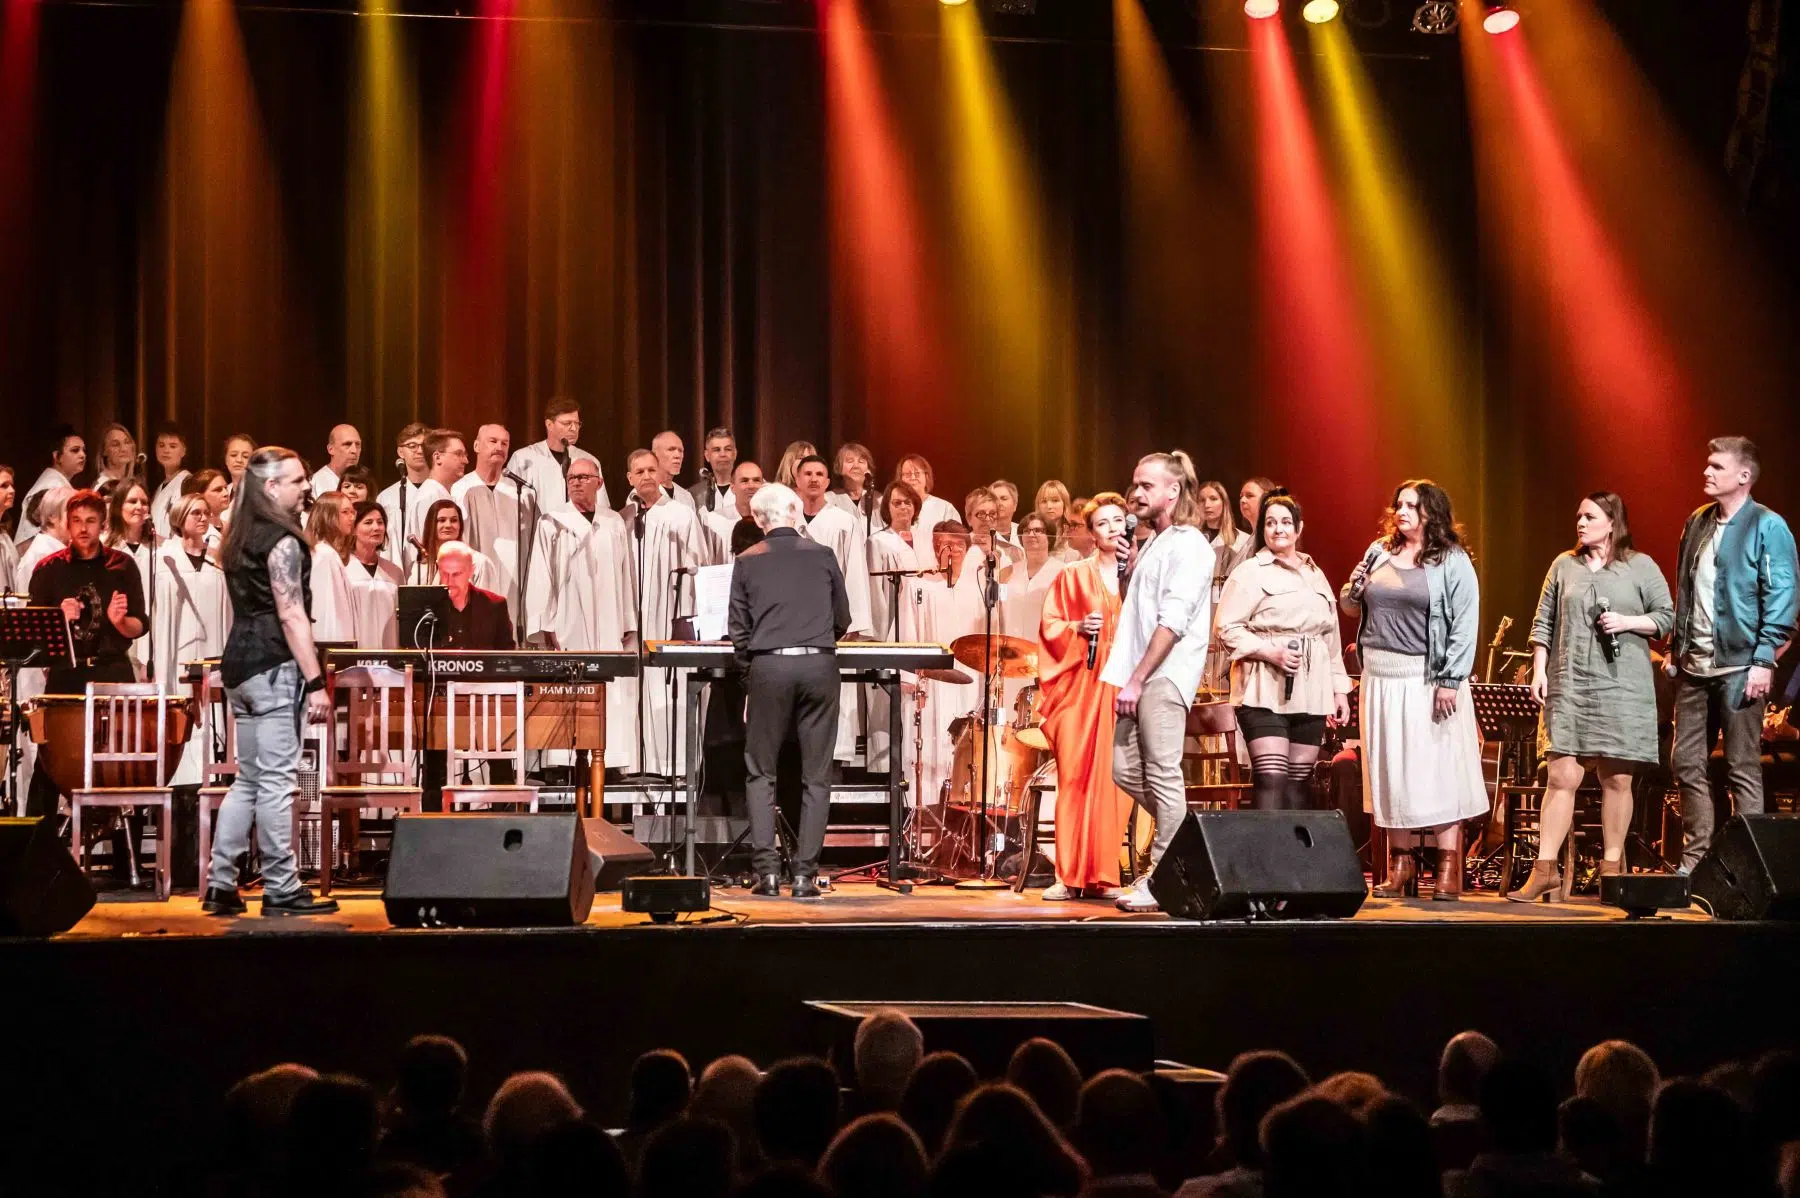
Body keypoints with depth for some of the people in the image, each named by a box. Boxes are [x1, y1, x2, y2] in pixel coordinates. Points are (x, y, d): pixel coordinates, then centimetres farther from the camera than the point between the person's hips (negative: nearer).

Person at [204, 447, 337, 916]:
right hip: (273, 665, -9)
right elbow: (292, 616, -16)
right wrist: (315, 682, -17)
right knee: (277, 780, -6)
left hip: (238, 663, 9)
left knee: (248, 779, 12)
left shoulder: (239, 540, 17)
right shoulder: (282, 540, -10)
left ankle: (220, 883, 10)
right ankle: (281, 889, -4)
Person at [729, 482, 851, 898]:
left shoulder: (748, 562, 5)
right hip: (819, 665, 0)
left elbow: (739, 630, 5)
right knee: (816, 775, 6)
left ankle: (768, 869, -1)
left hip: (769, 666, 0)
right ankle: (805, 873, 2)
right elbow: (843, 619, 14)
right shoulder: (822, 556, 6)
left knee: (760, 773, 9)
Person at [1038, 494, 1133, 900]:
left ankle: (1104, 875, 1)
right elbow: (1051, 627, 9)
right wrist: (1078, 629, -10)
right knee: (1074, 778, -5)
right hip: (1081, 687, -1)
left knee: (1115, 780, -4)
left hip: (1125, 687, 1)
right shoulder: (1074, 576, 11)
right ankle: (1070, 876, -2)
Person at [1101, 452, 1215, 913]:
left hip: (1165, 676, -10)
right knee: (1126, 770, 9)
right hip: (1141, 675, 10)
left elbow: (1172, 620, -17)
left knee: (1163, 775, -8)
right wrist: (1130, 564, 10)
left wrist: (1137, 680, -20)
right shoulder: (1153, 544, 19)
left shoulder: (1188, 546, -9)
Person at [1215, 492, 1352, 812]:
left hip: (1310, 694, 6)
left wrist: (1340, 689, 17)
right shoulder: (1250, 572, 1)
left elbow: (1331, 638, 22)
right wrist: (1270, 652, -17)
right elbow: (1227, 629, -6)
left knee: (1299, 782, 5)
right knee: (1271, 779, -15)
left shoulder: (1315, 575, 20)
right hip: (1266, 692, -6)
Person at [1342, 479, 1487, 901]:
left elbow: (1465, 625, -10)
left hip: (1427, 679, -5)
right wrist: (1353, 592, -2)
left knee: (1438, 771, -5)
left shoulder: (1453, 562, -4)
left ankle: (1449, 872, -2)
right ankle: (1399, 866, 13)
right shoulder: (1380, 553, 12)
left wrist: (1450, 680, -16)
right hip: (1381, 677, 5)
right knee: (1390, 772, 7)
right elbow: (1351, 608, 21)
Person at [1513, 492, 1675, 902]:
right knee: (1562, 777, -4)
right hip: (1568, 686, 1)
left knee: (1616, 778, 1)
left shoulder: (1641, 567, 6)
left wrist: (1627, 622, -10)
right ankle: (1545, 870, -4)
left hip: (1622, 688, -1)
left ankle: (1612, 868, 9)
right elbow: (1543, 623, 12)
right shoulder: (1564, 565, 12)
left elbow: (1666, 617, 5)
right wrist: (1539, 671, 3)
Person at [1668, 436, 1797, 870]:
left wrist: (1764, 660, -18)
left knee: (1743, 769, -2)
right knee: (1687, 764, 7)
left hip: (1739, 666, -7)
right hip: (1694, 666, 7)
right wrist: (1674, 648, 15)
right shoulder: (1697, 523, 14)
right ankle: (1695, 860, 14)